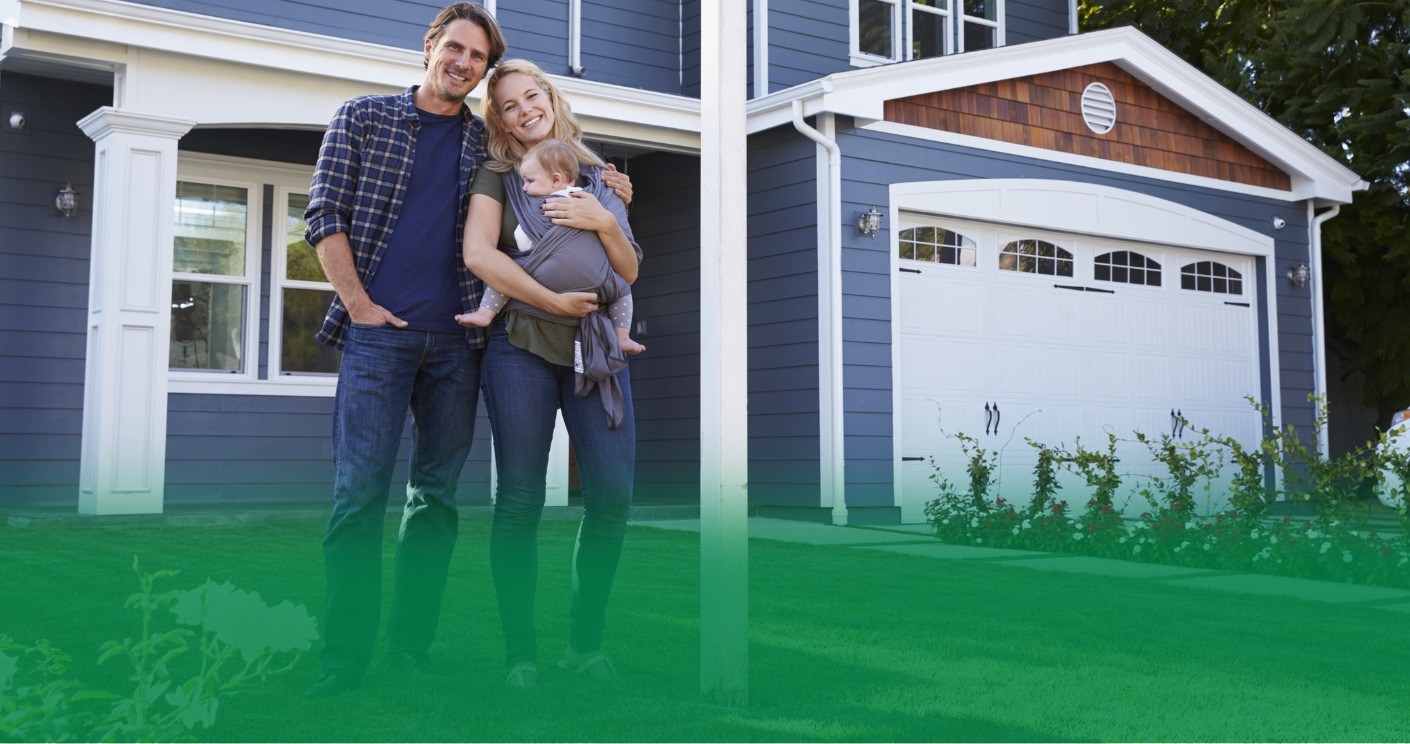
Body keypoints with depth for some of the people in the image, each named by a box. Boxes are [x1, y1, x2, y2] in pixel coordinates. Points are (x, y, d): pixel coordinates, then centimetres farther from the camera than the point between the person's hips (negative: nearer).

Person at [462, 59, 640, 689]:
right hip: (523, 346, -3)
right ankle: (520, 654, 6)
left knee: (613, 495, -5)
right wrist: (553, 301, -13)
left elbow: (630, 271, 12)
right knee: (520, 500, -3)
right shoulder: (498, 173, 8)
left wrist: (605, 223, -7)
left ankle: (585, 644, 10)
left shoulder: (595, 175, 17)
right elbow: (477, 252, -9)